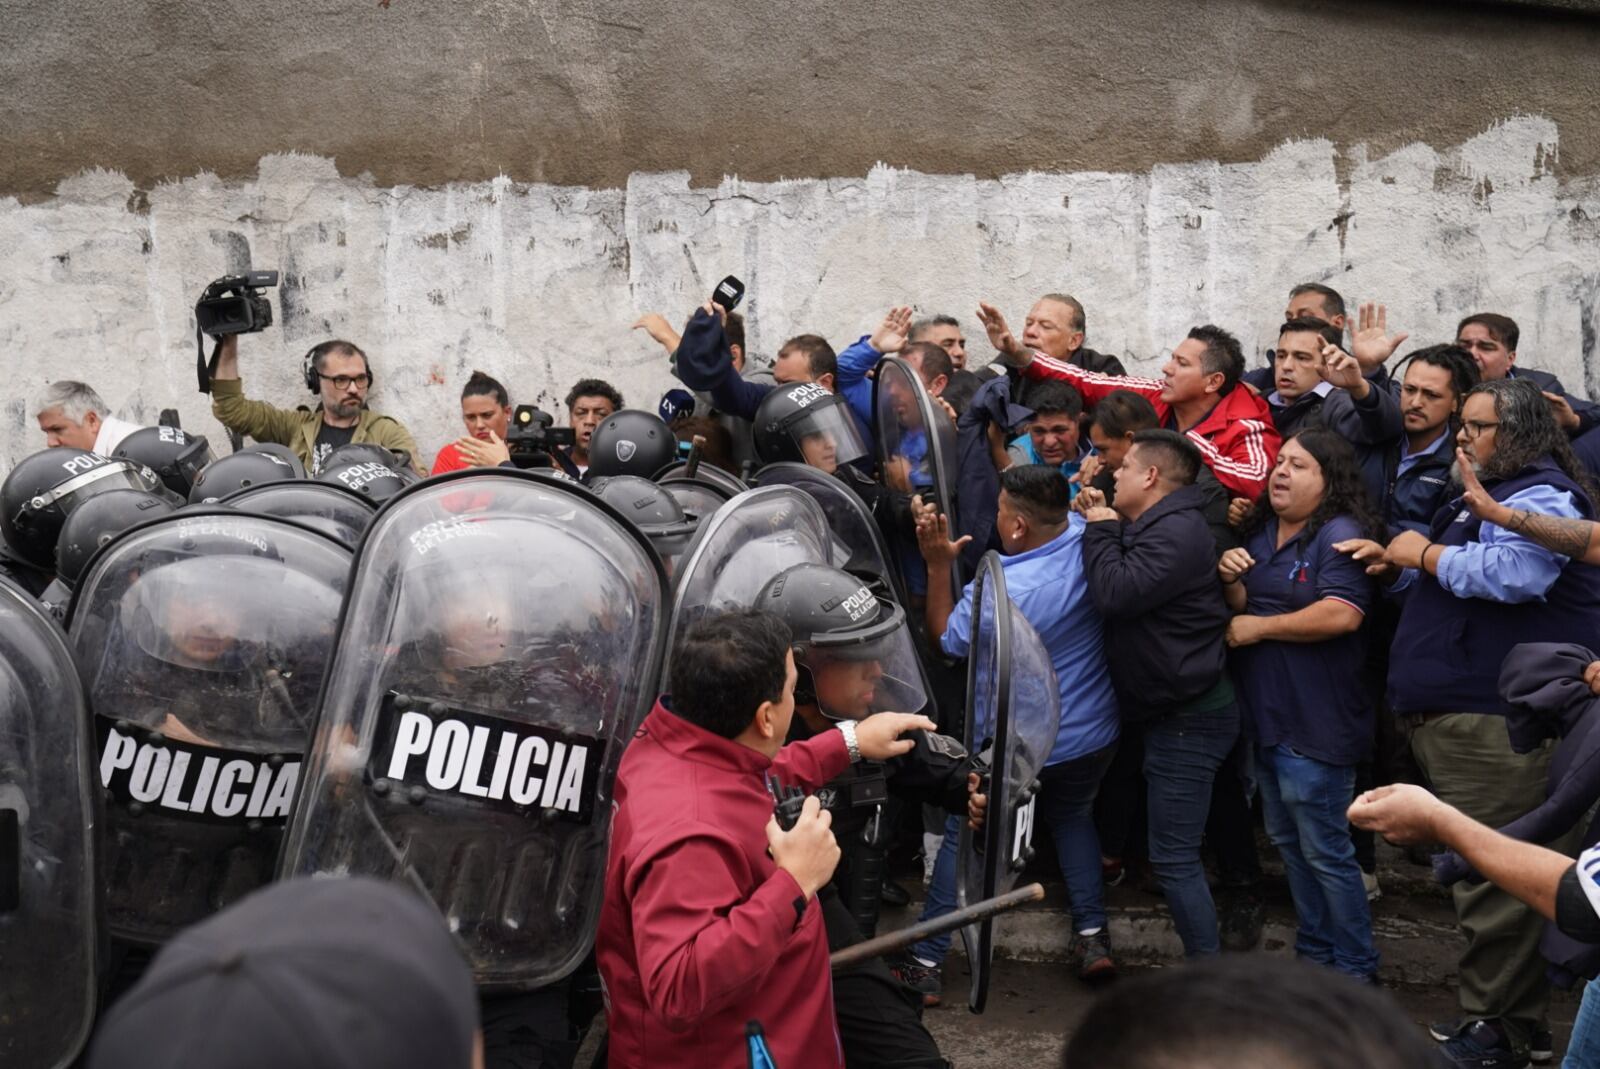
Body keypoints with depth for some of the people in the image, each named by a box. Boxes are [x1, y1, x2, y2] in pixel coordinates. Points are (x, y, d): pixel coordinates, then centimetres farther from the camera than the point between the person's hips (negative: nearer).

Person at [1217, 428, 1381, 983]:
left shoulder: (1340, 535, -15)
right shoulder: (1262, 532, 11)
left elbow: (1342, 614, -28)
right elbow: (1245, 608, 15)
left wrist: (1257, 627, -18)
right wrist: (1231, 580, -9)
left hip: (1315, 726, -9)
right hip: (1266, 717, 9)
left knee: (1324, 851, 0)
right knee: (1288, 842, 19)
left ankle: (1355, 969, 14)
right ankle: (1314, 951, 33)